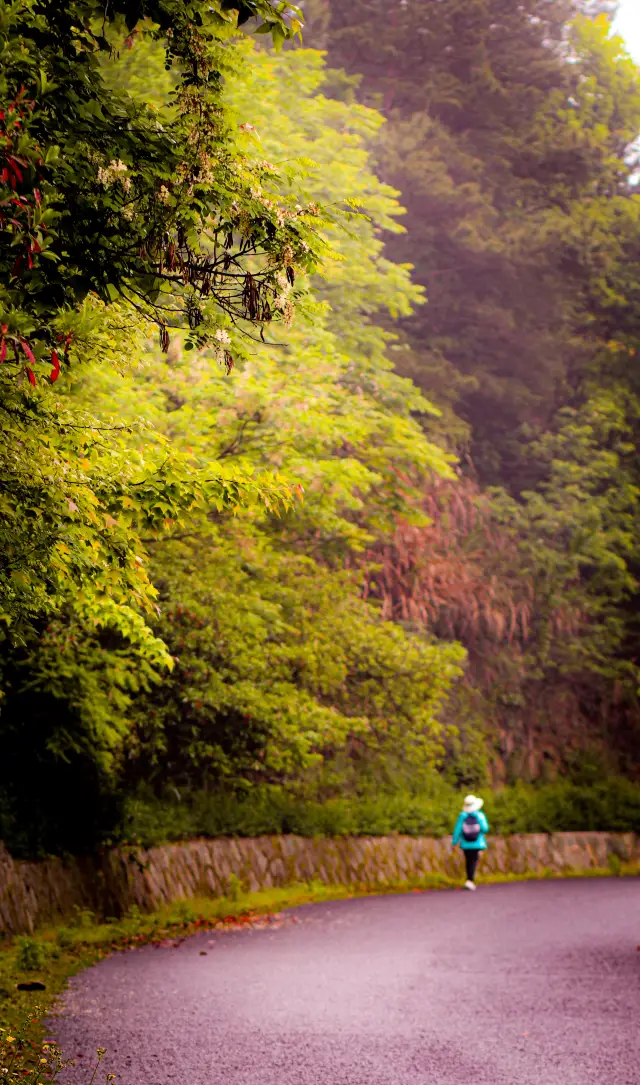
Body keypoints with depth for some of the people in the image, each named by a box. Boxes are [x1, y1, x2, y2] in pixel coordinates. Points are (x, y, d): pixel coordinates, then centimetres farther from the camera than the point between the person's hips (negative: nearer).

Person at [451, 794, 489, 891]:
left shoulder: (462, 816, -6)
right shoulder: (480, 815, -9)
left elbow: (457, 830, -6)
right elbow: (485, 829, -10)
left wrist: (454, 843, 2)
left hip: (466, 844, 2)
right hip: (477, 843, -2)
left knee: (468, 862, 17)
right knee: (473, 862, -3)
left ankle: (471, 880, 26)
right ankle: (469, 881, -20)